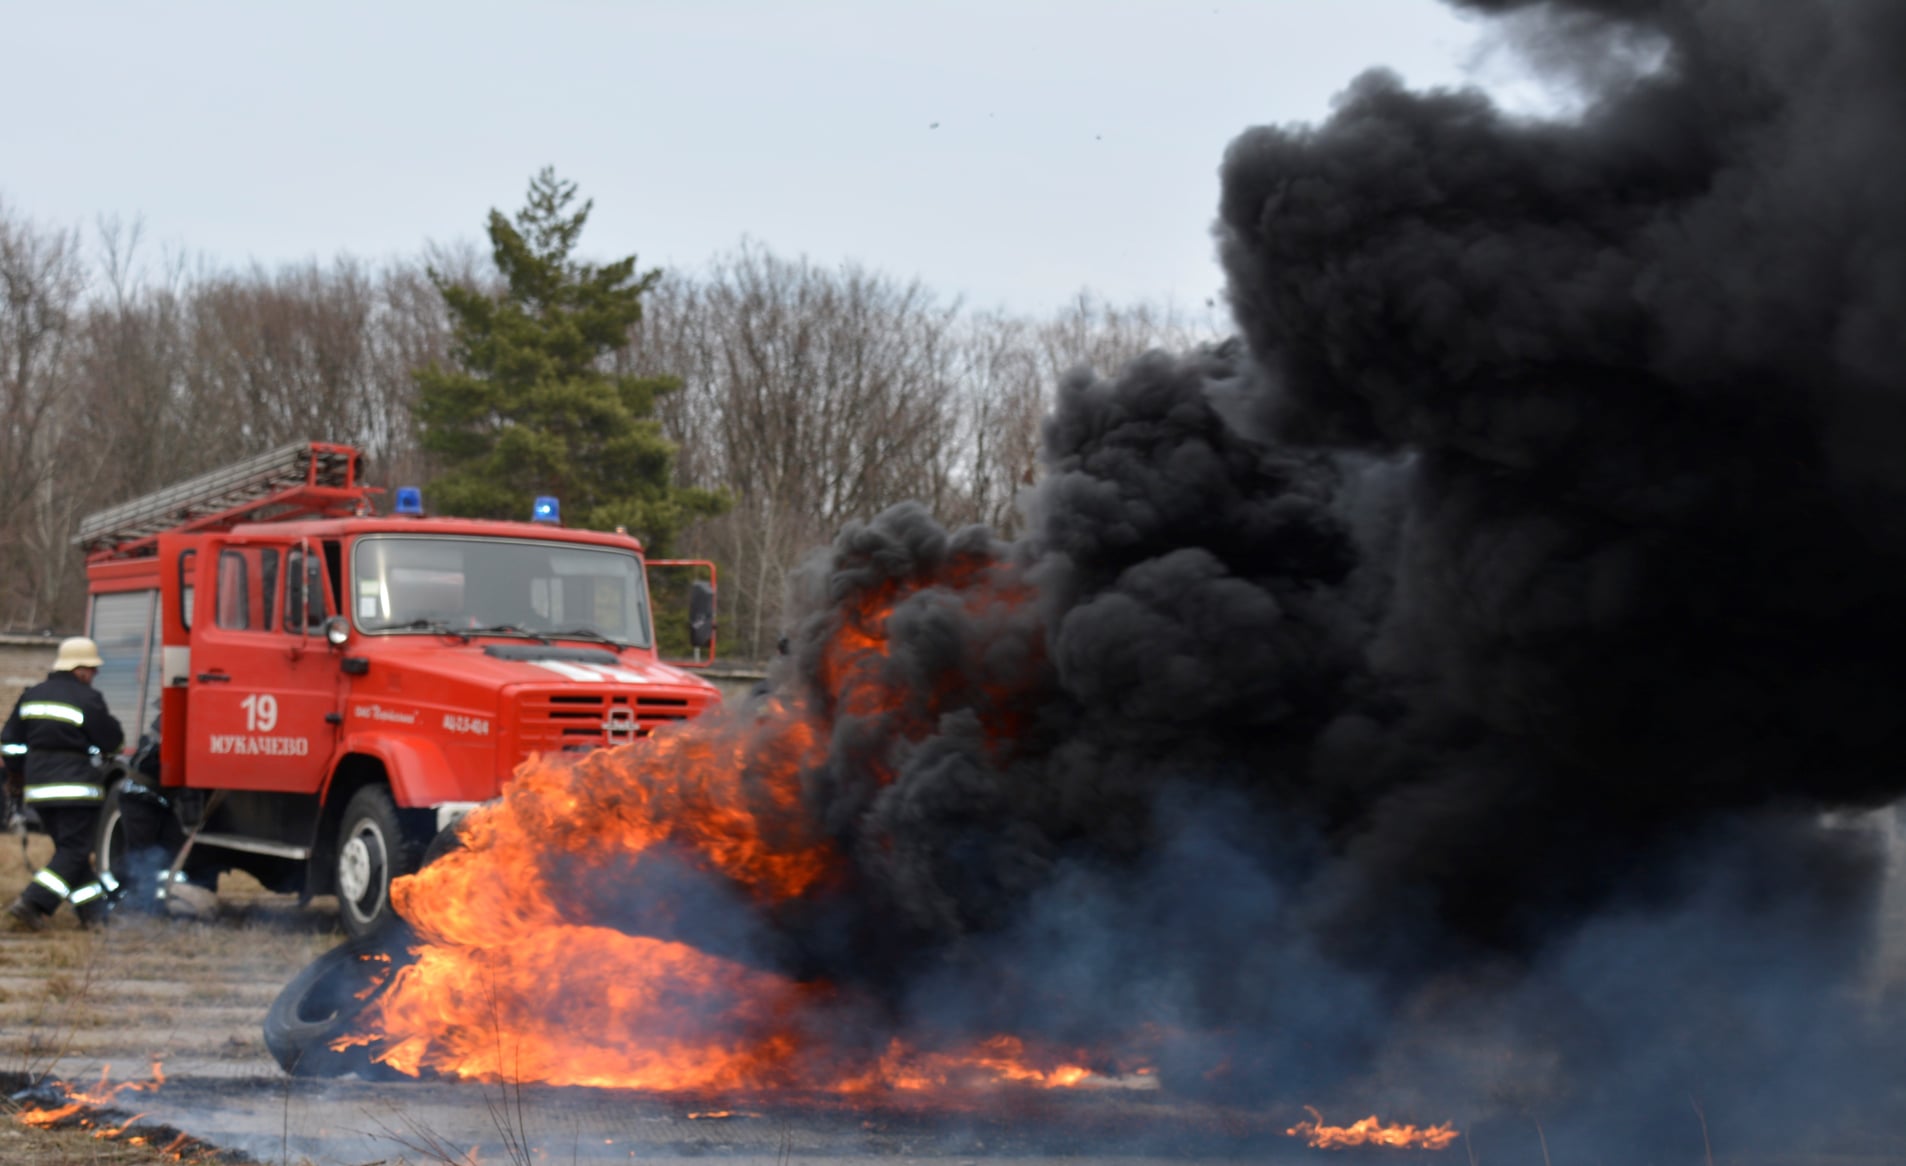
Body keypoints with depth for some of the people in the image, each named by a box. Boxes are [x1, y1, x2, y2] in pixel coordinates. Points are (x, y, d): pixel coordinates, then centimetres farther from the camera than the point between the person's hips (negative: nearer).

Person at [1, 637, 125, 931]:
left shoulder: (31, 696, 10)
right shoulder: (87, 699, -11)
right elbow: (111, 741, -5)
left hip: (38, 785, 7)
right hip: (75, 785, -7)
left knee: (70, 848, 16)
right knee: (73, 850, -3)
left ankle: (93, 911, 18)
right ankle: (31, 905, -15)